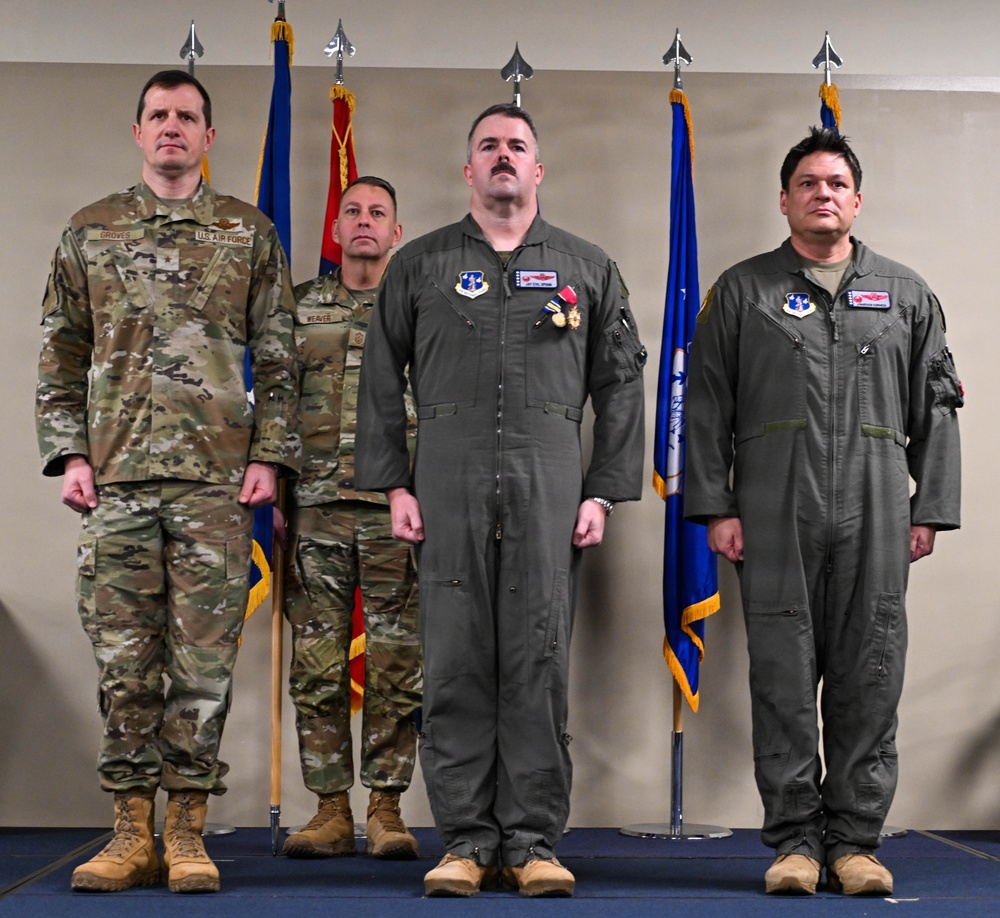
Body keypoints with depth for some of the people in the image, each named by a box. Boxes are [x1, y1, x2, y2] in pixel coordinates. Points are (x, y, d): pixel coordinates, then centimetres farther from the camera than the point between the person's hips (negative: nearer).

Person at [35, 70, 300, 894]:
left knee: (204, 660, 0)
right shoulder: (89, 234, 13)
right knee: (124, 660, 2)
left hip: (217, 482, -1)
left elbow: (278, 357, 8)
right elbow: (61, 356, 13)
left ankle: (188, 833, 8)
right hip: (116, 479, 1)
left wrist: (270, 455, -1)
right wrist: (68, 454, 2)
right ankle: (132, 834, 10)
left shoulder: (249, 234, 9)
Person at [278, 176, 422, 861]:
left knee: (397, 667, 0)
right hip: (316, 508, 1)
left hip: (397, 511, -1)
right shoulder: (299, 306, 13)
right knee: (318, 664, 2)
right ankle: (331, 810, 10)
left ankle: (387, 809, 9)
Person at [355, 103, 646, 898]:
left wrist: (604, 492, 2)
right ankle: (466, 839, 8)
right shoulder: (420, 266, 13)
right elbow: (382, 380, 11)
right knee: (455, 664, 0)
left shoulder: (587, 269, 13)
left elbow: (620, 385, 10)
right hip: (449, 482, 0)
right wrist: (393, 484, 2)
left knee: (540, 662, 0)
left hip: (549, 482, 0)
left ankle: (533, 840, 7)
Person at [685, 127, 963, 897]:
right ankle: (794, 838, 8)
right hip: (774, 515, -1)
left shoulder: (906, 294, 15)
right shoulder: (742, 291, 10)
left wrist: (931, 508, 4)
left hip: (876, 515, 1)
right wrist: (714, 506, -2)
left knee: (869, 675, 1)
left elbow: (936, 407, 12)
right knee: (783, 675, 0)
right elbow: (706, 406, 6)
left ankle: (855, 839, 10)